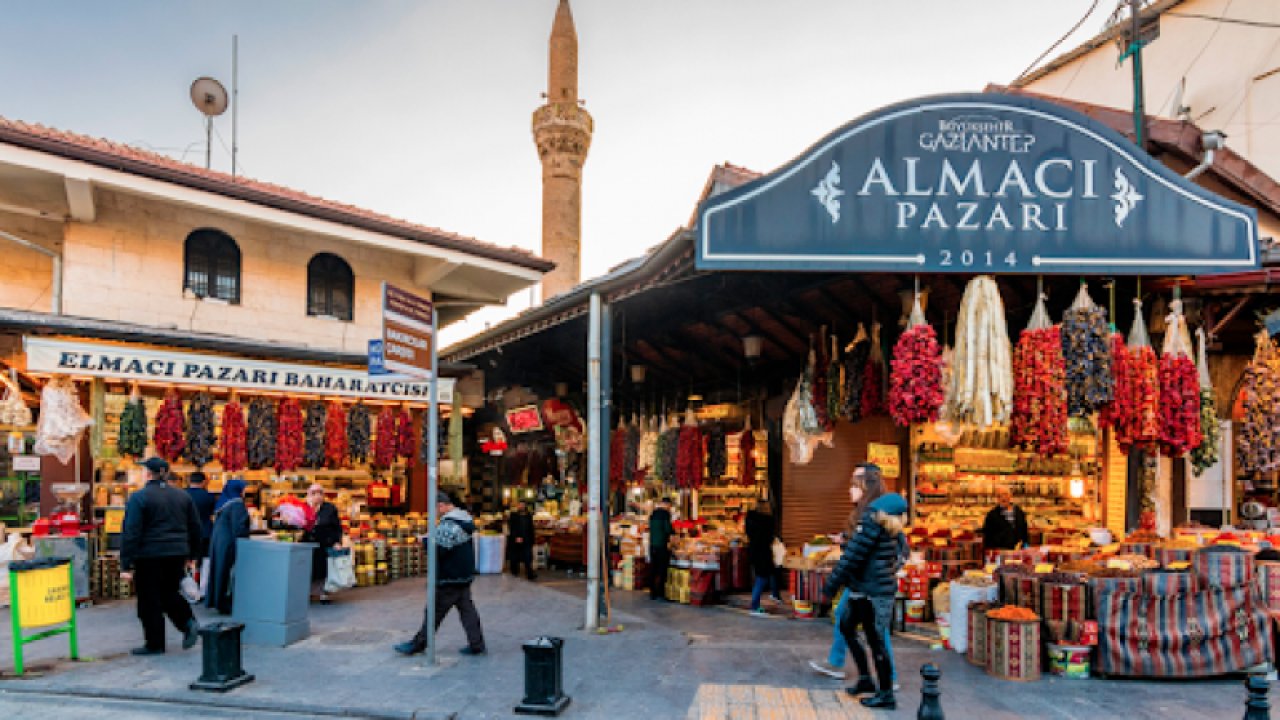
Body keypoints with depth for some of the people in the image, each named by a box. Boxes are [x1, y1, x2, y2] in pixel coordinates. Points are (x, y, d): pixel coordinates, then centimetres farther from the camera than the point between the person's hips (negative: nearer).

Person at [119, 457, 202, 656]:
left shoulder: (139, 498, -9)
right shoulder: (182, 496, 7)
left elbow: (131, 533, -13)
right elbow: (195, 527, 12)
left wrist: (126, 565, -11)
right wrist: (191, 555, 22)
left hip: (149, 557, -5)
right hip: (177, 554, 5)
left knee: (150, 601, 6)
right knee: (170, 593, 20)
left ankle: (154, 644, 13)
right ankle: (189, 622, -1)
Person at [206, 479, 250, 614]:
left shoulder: (223, 503, 12)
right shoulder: (237, 504, -16)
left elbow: (217, 525, 20)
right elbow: (239, 527, -20)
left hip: (218, 541, 9)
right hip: (230, 544, -9)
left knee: (221, 572, 13)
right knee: (231, 573, -4)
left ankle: (217, 601, 18)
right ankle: (228, 605, -1)